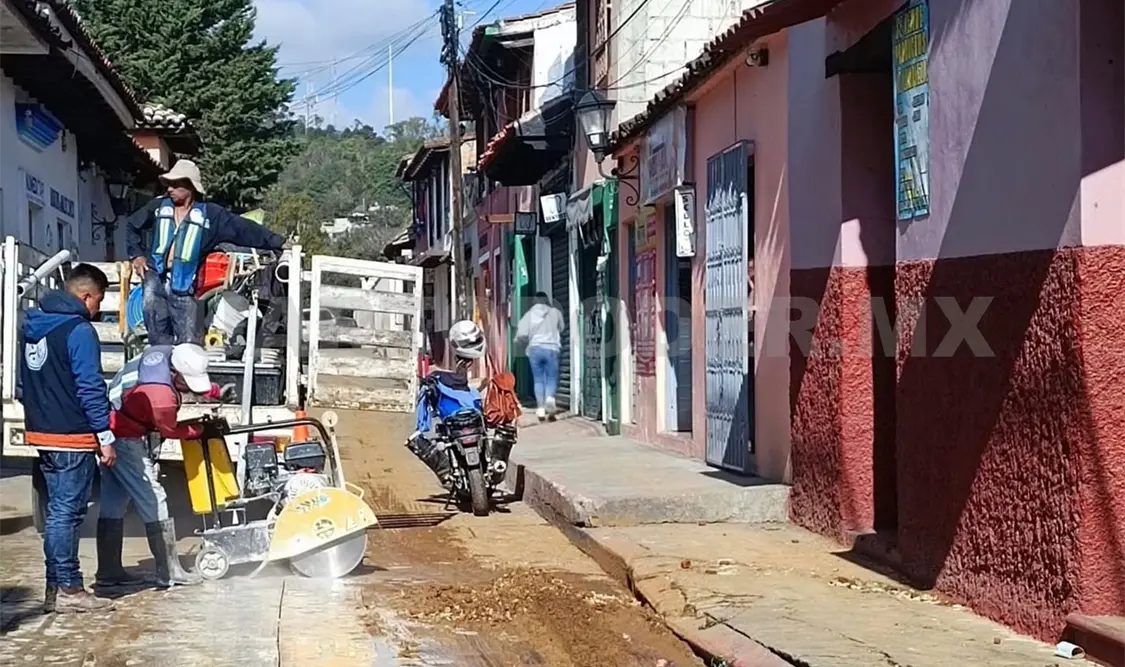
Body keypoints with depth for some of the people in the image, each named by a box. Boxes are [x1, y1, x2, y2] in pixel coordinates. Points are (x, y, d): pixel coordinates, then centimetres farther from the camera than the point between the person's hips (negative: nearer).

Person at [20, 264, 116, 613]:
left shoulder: (34, 325, 13)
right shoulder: (79, 331, -15)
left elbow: (26, 383, 20)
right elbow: (90, 388, -18)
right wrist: (105, 436, -15)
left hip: (42, 433, 9)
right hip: (73, 438, -9)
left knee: (57, 511, 14)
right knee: (67, 512, -4)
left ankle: (57, 585, 18)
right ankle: (67, 590, -1)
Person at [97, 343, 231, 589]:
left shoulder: (166, 355, -7)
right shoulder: (161, 395, -31)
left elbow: (197, 383, 14)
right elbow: (170, 431, -12)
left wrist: (217, 392, 4)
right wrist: (201, 429, 2)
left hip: (110, 431, 10)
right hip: (126, 442, -10)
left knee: (113, 505, 12)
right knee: (154, 503, -5)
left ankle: (108, 571, 19)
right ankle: (169, 572, -1)